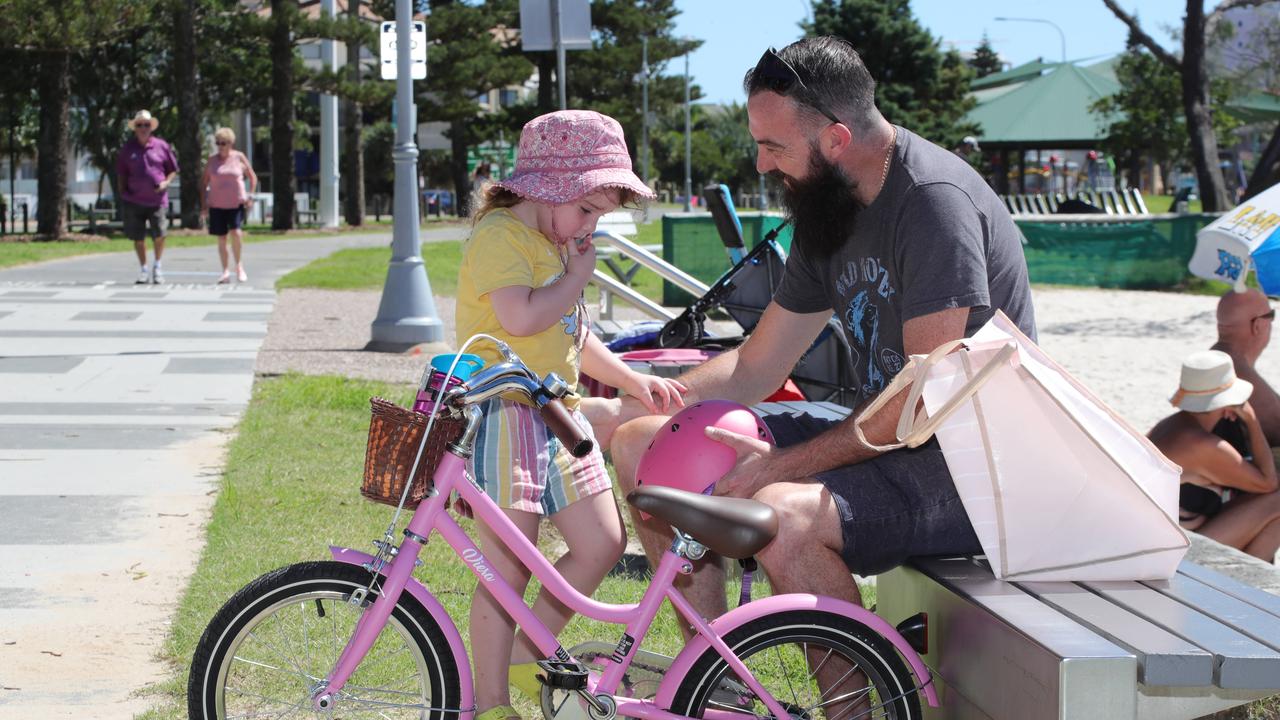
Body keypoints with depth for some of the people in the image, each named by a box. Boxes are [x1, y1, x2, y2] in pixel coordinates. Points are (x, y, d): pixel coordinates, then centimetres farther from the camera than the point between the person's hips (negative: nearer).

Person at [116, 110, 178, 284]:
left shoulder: (161, 146, 4)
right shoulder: (127, 149, 6)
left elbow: (173, 170, 12)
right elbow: (121, 175, 12)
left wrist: (166, 182, -7)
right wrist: (123, 194, 5)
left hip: (157, 199, -1)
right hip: (134, 201, 1)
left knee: (159, 234, -11)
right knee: (138, 238, 4)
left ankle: (157, 266, 11)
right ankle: (143, 269, 20)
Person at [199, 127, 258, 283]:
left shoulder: (239, 157, 2)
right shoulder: (212, 160, 4)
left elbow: (253, 177, 10)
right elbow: (203, 182, 10)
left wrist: (250, 195, -2)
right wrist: (203, 204, 4)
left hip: (236, 204, -2)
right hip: (217, 205, 2)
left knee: (236, 232, -19)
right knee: (221, 238, 2)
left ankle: (238, 264, 3)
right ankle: (226, 271, 11)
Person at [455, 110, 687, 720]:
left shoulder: (556, 245, 19)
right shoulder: (501, 235, -13)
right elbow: (520, 318, -29)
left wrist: (635, 380, 20)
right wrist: (576, 276, -13)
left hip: (558, 415, 9)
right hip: (503, 416, -9)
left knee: (603, 544, 7)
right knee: (508, 568, -6)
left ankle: (524, 657, 21)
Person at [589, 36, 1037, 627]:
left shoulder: (933, 200, -19)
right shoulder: (827, 209, 9)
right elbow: (755, 368, 14)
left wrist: (783, 464, -23)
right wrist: (614, 412, 4)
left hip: (965, 470, -9)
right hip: (879, 438, 9)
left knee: (779, 512, -36)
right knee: (643, 445, 3)